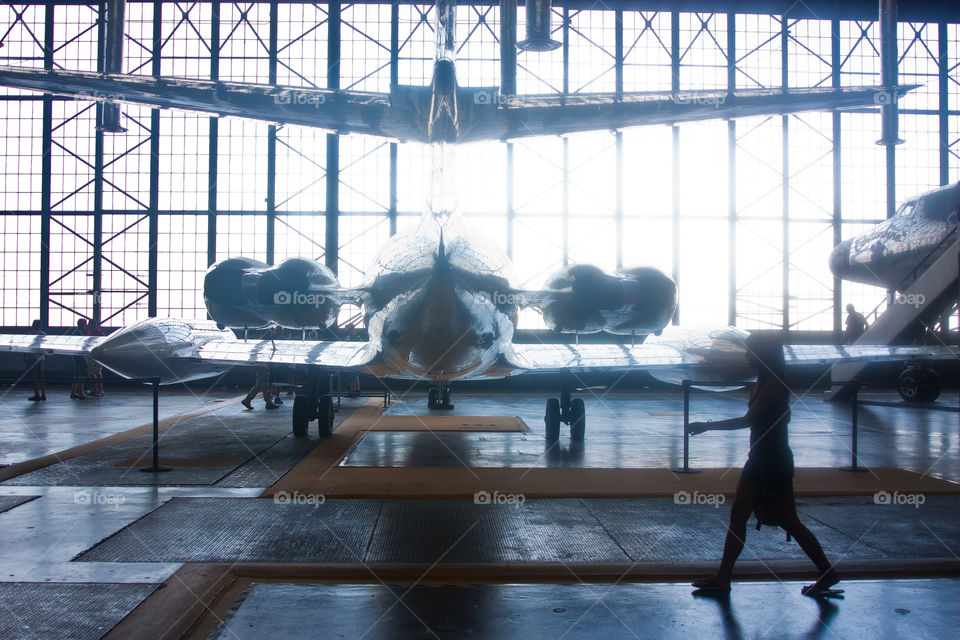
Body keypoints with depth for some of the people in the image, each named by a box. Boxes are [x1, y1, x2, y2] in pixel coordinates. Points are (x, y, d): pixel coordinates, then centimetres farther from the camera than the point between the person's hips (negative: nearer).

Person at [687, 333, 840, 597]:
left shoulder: (774, 384, -19)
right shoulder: (764, 381, 10)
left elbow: (748, 419, -24)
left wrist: (707, 426, -22)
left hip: (772, 460, -10)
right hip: (760, 458, 10)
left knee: (789, 522, 2)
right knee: (737, 516, 8)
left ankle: (828, 574, 19)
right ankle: (722, 578, 13)